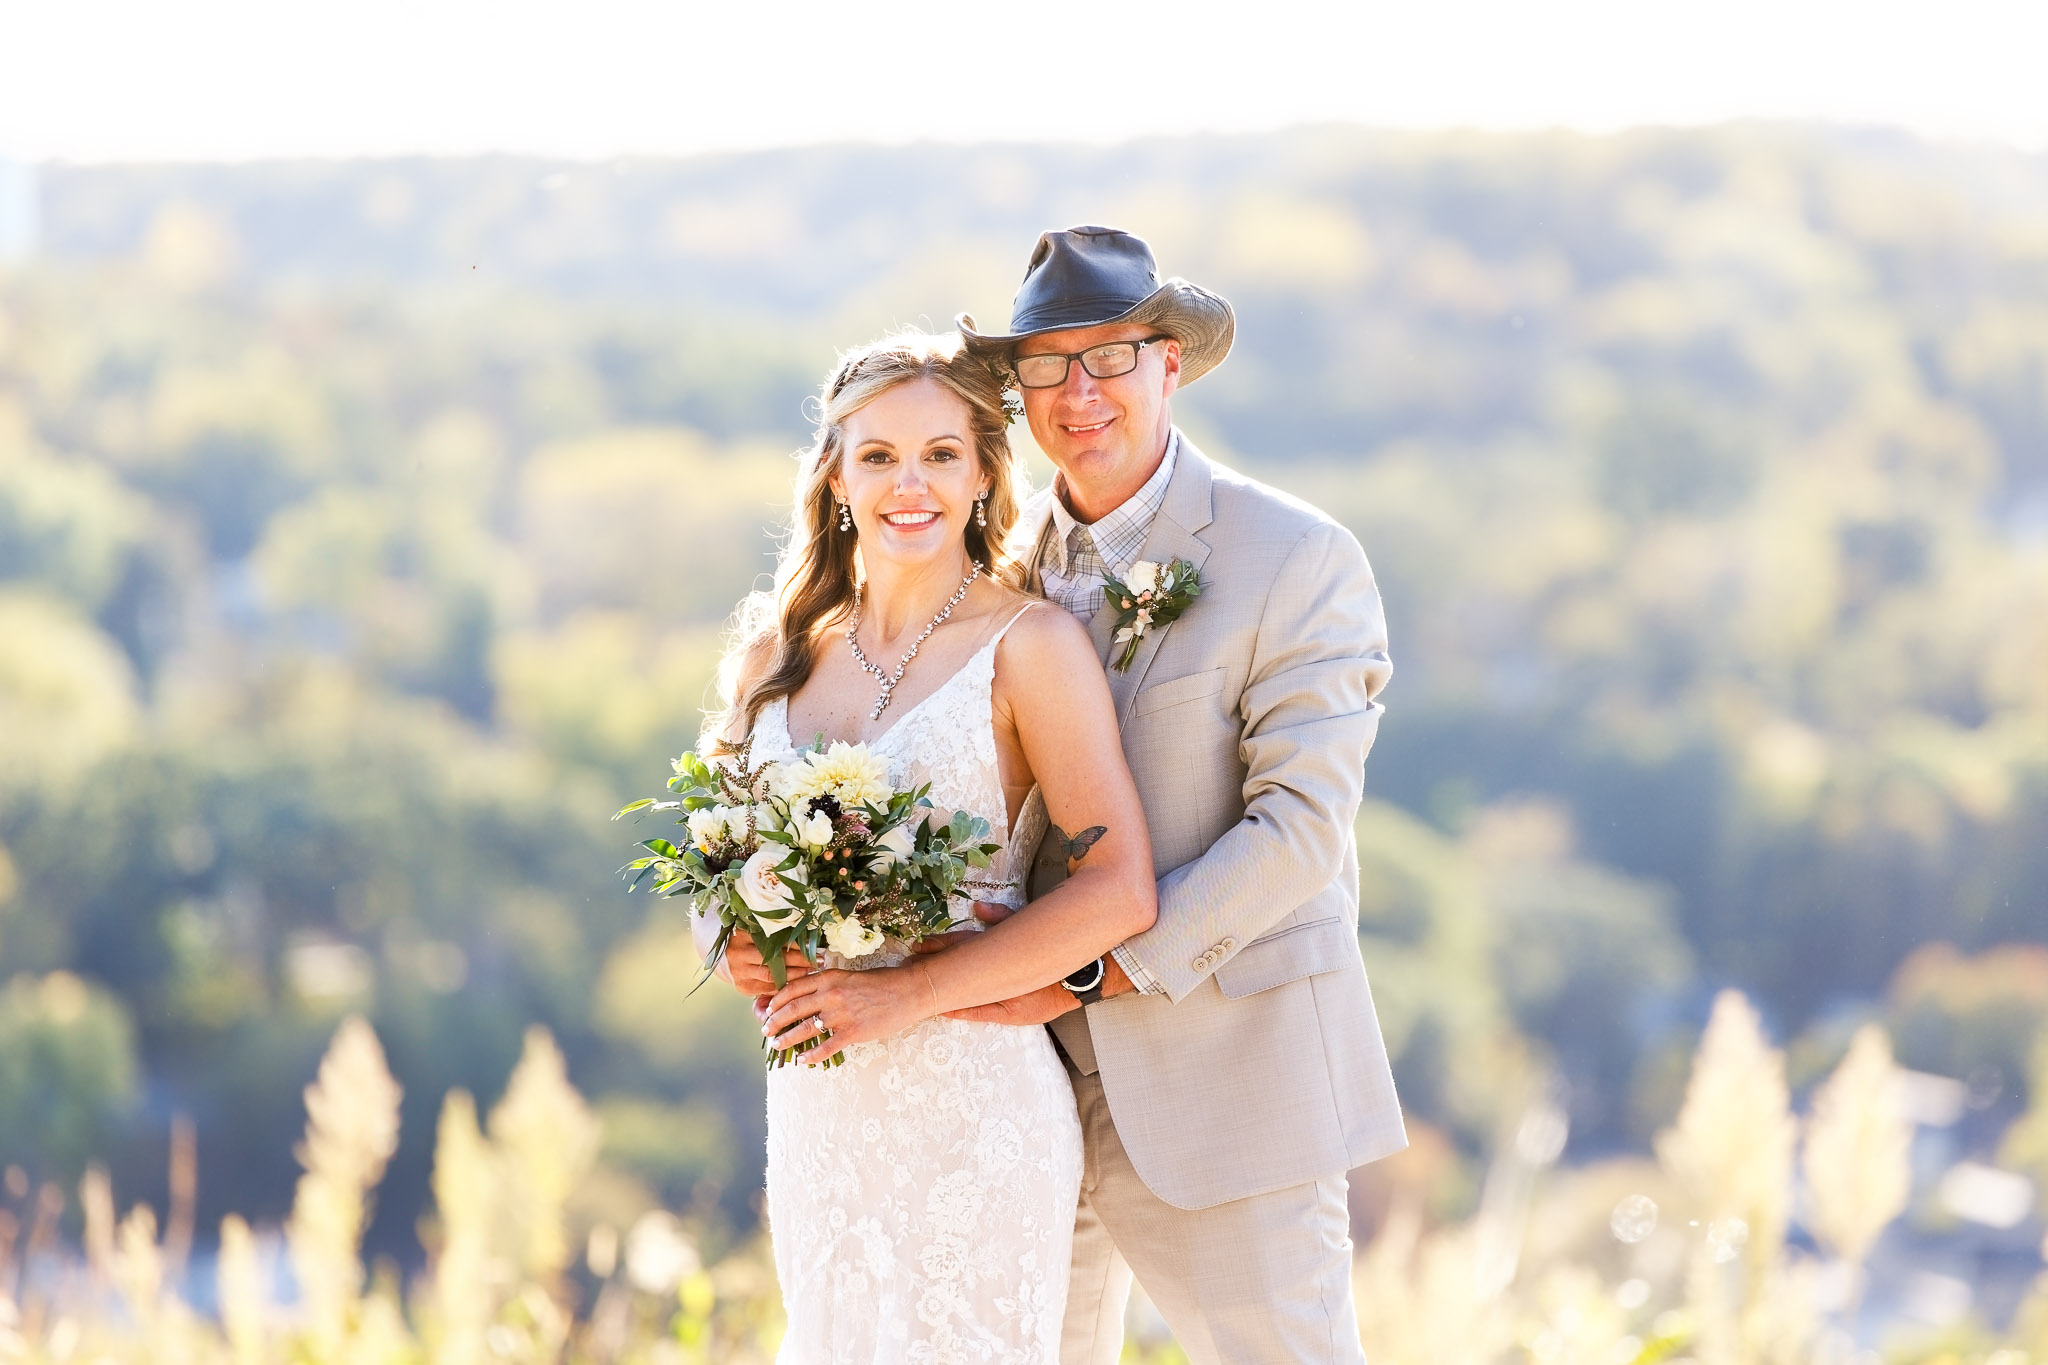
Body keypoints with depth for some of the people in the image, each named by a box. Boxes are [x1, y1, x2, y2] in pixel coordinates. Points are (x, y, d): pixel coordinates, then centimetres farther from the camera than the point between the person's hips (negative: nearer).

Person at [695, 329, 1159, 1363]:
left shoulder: (1028, 646, -8)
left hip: (972, 1111, -5)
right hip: (816, 1114, 5)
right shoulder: (780, 654, 8)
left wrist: (908, 993, -18)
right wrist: (736, 948, -6)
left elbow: (1118, 892, -14)